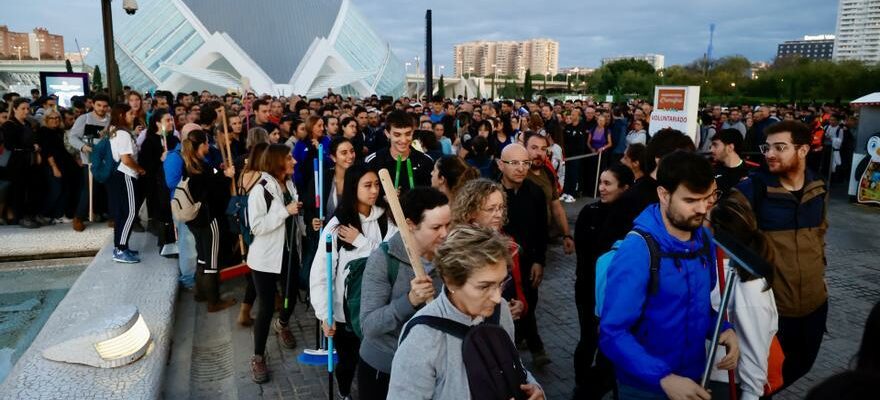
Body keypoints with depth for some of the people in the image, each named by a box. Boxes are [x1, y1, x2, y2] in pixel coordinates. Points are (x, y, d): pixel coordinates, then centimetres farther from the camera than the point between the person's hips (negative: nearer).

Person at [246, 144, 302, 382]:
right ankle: (258, 357, 15)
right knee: (266, 307, -2)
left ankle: (282, 325, 50)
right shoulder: (260, 190, -16)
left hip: (289, 253, 7)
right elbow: (257, 226, -23)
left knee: (291, 297, 17)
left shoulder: (289, 185, 7)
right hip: (266, 257, -7)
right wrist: (286, 211, -24)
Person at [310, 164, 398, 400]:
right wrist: (324, 315, -13)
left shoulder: (386, 220, -4)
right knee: (347, 360, 16)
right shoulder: (337, 225, -12)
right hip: (346, 308, -2)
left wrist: (361, 241, -17)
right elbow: (319, 272, -12)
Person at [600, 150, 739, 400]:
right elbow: (613, 334, -24)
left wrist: (723, 329, -7)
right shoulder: (637, 251, -24)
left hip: (694, 379, 6)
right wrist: (664, 378, -32)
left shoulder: (704, 238, -3)